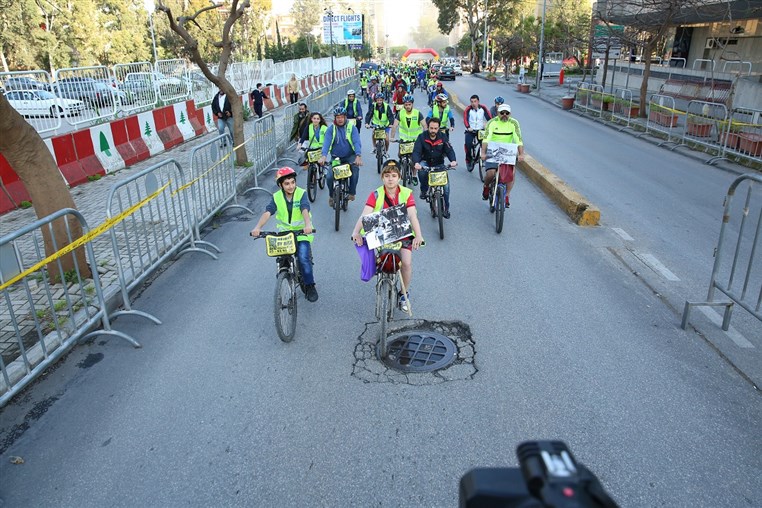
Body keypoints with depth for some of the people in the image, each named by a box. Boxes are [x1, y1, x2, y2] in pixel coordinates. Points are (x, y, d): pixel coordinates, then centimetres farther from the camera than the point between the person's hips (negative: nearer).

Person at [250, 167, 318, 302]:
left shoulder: (301, 193, -11)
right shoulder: (276, 197, -4)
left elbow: (305, 210, -27)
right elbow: (267, 212, -17)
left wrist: (308, 225, -47)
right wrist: (258, 227, -35)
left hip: (302, 232, -3)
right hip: (284, 232, 3)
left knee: (303, 258, -19)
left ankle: (310, 286, -2)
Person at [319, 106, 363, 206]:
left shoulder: (351, 128, -6)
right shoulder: (331, 129, -4)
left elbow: (356, 142, -18)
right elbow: (326, 142, -18)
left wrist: (358, 156, -37)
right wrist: (323, 156, -37)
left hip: (349, 156, -1)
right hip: (335, 157, 1)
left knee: (355, 167, -32)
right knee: (330, 177, -15)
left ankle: (352, 193, -15)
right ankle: (331, 196, 16)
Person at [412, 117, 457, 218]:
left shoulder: (442, 137, -7)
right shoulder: (422, 137, -13)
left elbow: (449, 150, -15)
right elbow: (416, 151, -22)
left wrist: (453, 160, -37)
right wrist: (416, 163, -44)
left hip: (439, 164, 1)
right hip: (426, 162, -1)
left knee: (446, 184, -12)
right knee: (422, 169, -37)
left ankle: (446, 208, 7)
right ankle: (424, 190, -11)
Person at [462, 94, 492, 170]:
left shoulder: (483, 108, -5)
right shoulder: (468, 109, -10)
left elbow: (489, 117, -10)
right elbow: (465, 119, -22)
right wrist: (468, 127, -40)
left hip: (481, 130, 2)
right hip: (470, 130, -1)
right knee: (468, 144, -19)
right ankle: (468, 160, 2)